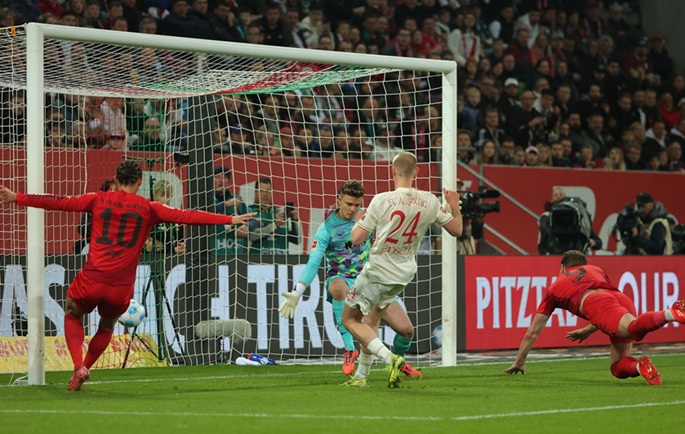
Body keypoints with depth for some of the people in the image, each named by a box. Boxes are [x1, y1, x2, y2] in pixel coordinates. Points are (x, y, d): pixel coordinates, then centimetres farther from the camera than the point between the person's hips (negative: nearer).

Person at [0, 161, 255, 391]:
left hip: (91, 280, -1)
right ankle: (84, 368, 23)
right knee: (106, 327, 29)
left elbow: (58, 202, 6)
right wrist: (230, 220, 3)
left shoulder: (99, 200, 4)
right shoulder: (148, 208, 3)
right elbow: (186, 217, 0)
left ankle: (79, 367, 3)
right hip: (121, 287, 1)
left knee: (72, 316, 23)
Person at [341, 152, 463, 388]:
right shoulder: (429, 202, -8)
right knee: (372, 319, 24)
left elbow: (356, 238, -15)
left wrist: (358, 220, 7)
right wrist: (454, 206, 22)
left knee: (350, 319, 8)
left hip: (377, 271, -6)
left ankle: (389, 358, -13)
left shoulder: (382, 200, -19)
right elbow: (456, 230, 4)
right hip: (404, 274, 6)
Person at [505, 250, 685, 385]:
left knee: (635, 328, -30)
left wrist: (519, 363, 47)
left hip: (595, 303, -4)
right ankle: (639, 366, -30)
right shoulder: (595, 270, 42)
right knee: (618, 368, 3)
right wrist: (587, 331, 56)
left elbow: (532, 333, 37)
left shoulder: (555, 288, 35)